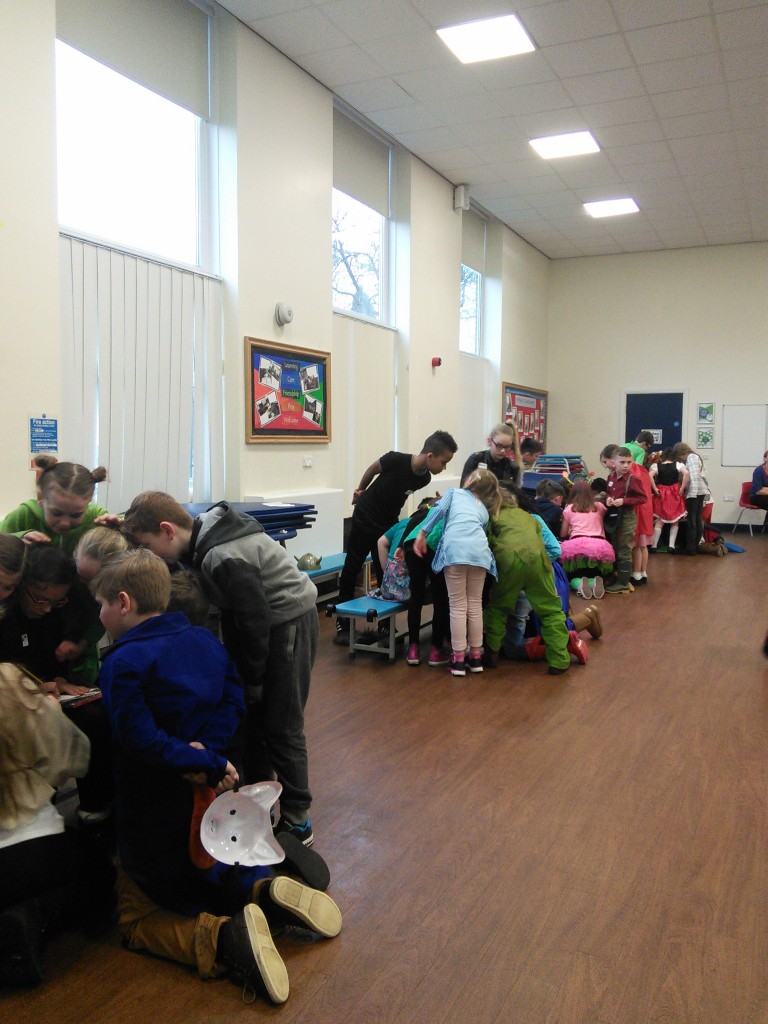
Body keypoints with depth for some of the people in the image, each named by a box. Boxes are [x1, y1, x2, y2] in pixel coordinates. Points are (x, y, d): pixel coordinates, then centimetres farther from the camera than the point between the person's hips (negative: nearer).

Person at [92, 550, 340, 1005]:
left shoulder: (123, 663, -20)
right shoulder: (203, 639, 0)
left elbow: (141, 741, -27)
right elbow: (234, 702, -3)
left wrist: (208, 762, -21)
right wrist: (206, 749, -15)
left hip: (158, 814, -6)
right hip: (214, 797, 7)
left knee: (136, 920, 12)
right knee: (217, 874, 32)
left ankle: (225, 937, -16)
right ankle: (268, 891, -1)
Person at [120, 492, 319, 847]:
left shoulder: (223, 558, -29)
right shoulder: (205, 536, -1)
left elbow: (255, 622, -23)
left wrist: (252, 681, -11)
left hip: (288, 625, -9)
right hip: (271, 624, 9)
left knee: (280, 727, -1)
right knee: (250, 721, 15)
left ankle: (296, 822, 13)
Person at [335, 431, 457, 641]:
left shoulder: (424, 479, -11)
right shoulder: (396, 460, -28)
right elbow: (373, 469, -7)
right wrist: (360, 491, 8)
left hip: (389, 523, 5)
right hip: (365, 517, -4)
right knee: (351, 569, 2)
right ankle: (342, 625, 11)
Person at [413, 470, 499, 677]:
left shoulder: (455, 492, 26)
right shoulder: (484, 510, 34)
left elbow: (439, 509, 8)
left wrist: (422, 534, 8)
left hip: (455, 548, -3)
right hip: (479, 549, 3)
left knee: (458, 605, 1)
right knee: (475, 604, 13)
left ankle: (458, 659, 4)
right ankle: (476, 656, 20)